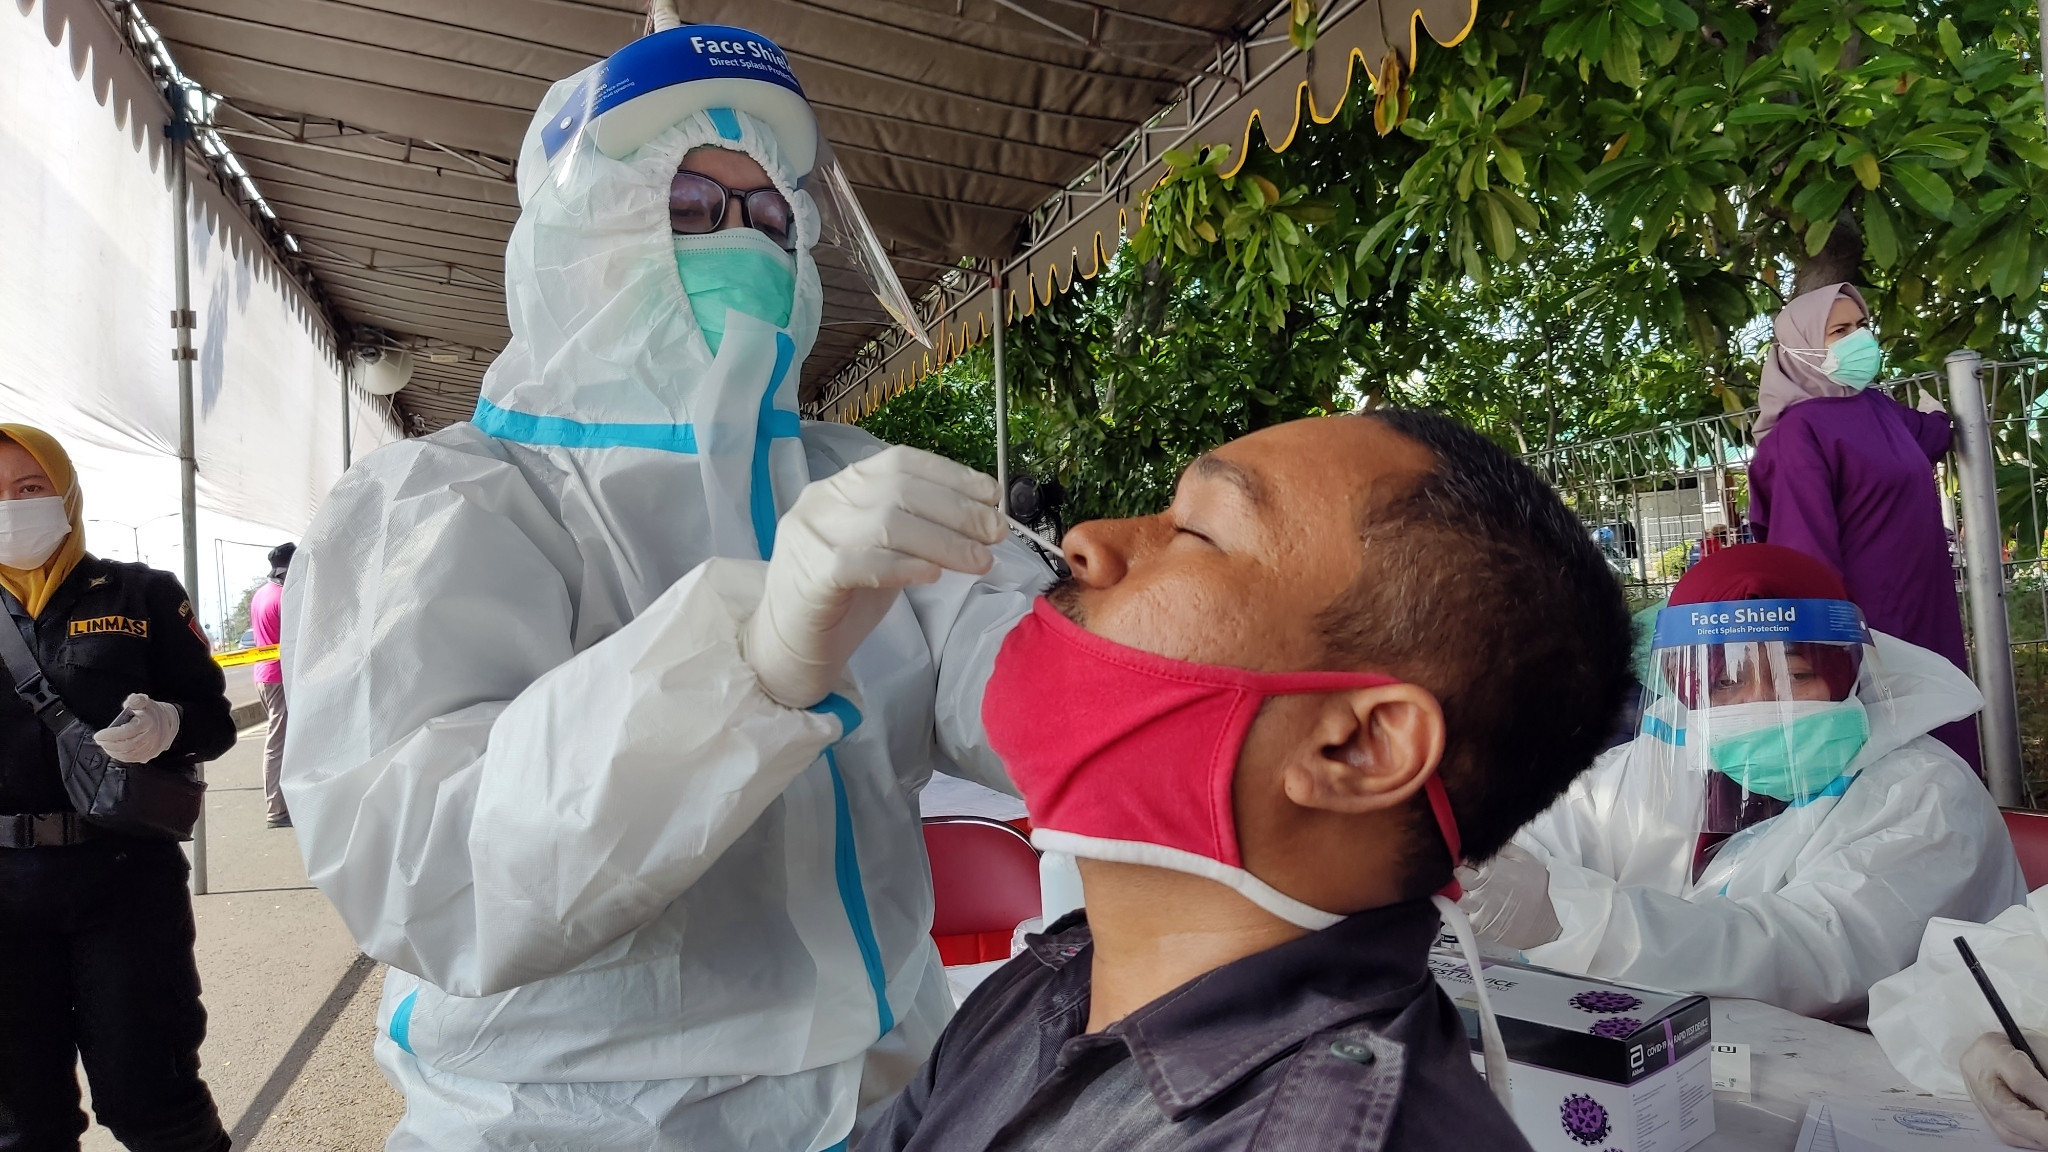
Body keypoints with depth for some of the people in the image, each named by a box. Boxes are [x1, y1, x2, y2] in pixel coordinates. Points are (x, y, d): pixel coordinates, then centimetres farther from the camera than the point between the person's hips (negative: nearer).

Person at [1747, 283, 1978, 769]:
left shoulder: (1878, 408, 8)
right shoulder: (1801, 429, -16)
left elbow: (1929, 437, 36)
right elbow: (1808, 546, -22)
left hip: (1924, 609, 8)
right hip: (1865, 618, -8)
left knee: (1939, 736, 15)